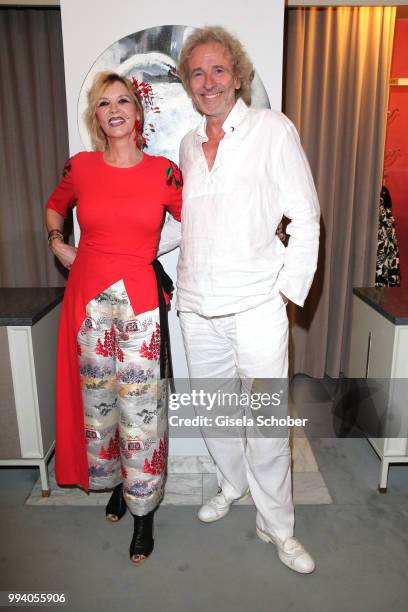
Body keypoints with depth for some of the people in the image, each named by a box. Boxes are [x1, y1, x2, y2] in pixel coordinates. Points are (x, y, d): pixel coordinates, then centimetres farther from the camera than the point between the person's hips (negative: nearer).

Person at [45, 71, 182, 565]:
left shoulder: (163, 172, -1)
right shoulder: (80, 168, 4)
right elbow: (54, 207, 23)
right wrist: (57, 243, 8)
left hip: (140, 298, -2)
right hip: (88, 295, 3)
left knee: (140, 406, 1)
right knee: (97, 398, 14)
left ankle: (143, 511, 20)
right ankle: (114, 479, 39)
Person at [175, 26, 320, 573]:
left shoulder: (274, 129, 0)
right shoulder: (188, 145, 14)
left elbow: (305, 219, -3)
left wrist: (287, 289, -8)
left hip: (256, 306, -5)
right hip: (197, 307, 5)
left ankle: (276, 525, 22)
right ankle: (233, 485, 40)